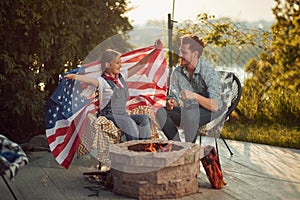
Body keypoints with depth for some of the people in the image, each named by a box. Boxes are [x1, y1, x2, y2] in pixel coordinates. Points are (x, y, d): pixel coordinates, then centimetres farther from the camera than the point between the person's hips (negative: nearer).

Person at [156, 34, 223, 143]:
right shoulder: (177, 72, -2)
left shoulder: (209, 73, -20)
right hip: (188, 109, 6)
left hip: (210, 113, -6)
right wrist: (170, 103, -24)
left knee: (190, 112, -37)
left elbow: (215, 106, -28)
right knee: (161, 112, -18)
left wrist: (194, 96, -42)